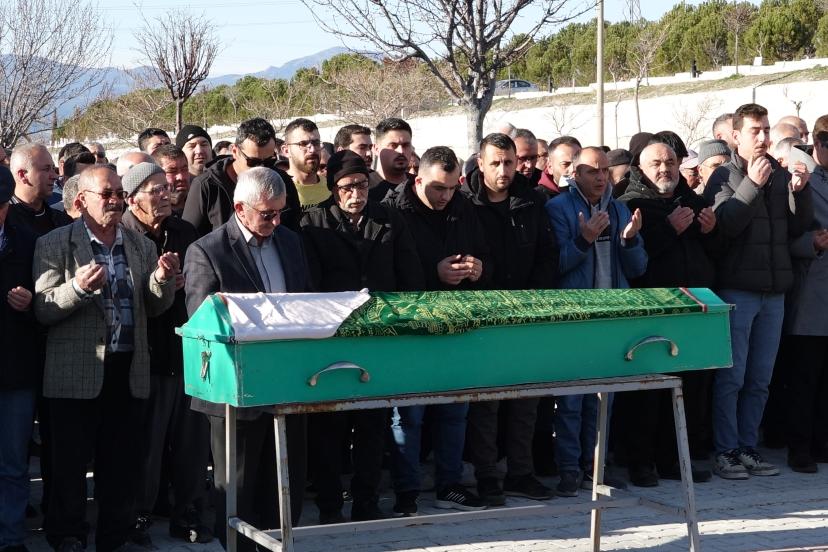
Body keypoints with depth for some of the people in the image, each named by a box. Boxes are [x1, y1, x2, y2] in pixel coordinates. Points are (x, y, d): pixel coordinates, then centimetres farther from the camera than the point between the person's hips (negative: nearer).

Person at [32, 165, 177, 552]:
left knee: (120, 463, 9)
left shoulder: (142, 246, 12)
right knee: (70, 463, 2)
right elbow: (42, 310, -6)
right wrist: (78, 287, -23)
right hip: (76, 374, -4)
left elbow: (156, 307, 12)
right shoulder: (53, 245, -1)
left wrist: (162, 279, -9)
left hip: (128, 371, 4)